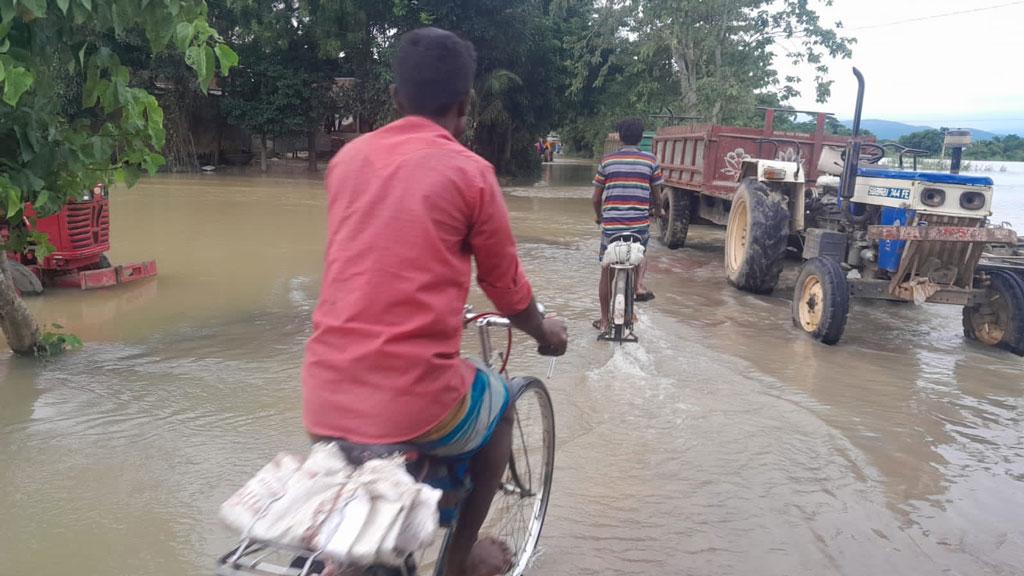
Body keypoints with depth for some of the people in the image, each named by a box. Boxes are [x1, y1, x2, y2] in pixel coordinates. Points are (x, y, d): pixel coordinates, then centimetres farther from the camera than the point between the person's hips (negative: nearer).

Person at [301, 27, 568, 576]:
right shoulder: (470, 172, -5)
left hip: (324, 399, 5)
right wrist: (545, 333, 29)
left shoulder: (347, 157, 9)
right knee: (498, 405, 28)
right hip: (414, 403, -4)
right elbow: (507, 288, 6)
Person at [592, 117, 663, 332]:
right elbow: (656, 195, 8)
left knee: (607, 272, 13)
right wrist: (657, 210, 31)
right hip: (640, 224, 0)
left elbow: (596, 198, 7)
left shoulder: (607, 161, 3)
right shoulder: (650, 161, 1)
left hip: (611, 224, 0)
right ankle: (639, 284, 4)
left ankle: (605, 320, 20)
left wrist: (598, 216, 27)